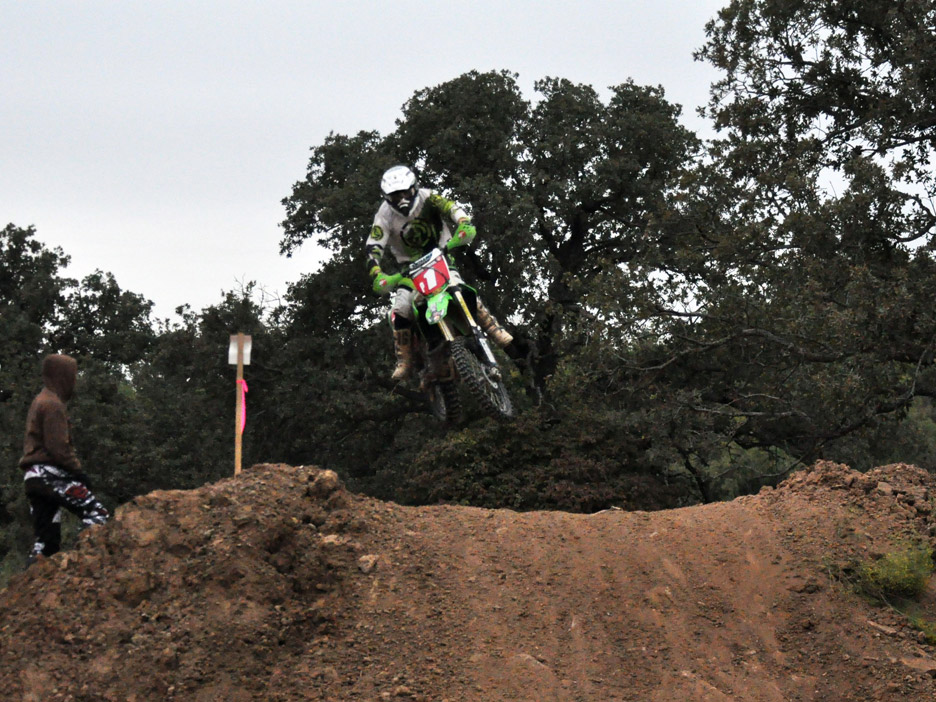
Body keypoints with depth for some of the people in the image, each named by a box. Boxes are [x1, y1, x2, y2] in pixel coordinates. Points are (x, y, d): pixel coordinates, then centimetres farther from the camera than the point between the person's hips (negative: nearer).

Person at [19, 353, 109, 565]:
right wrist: (78, 471, -11)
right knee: (97, 515, -12)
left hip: (34, 476, 10)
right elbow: (58, 447, -18)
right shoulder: (53, 404, -10)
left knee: (46, 538, 8)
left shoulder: (39, 402, 21)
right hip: (51, 474, -10)